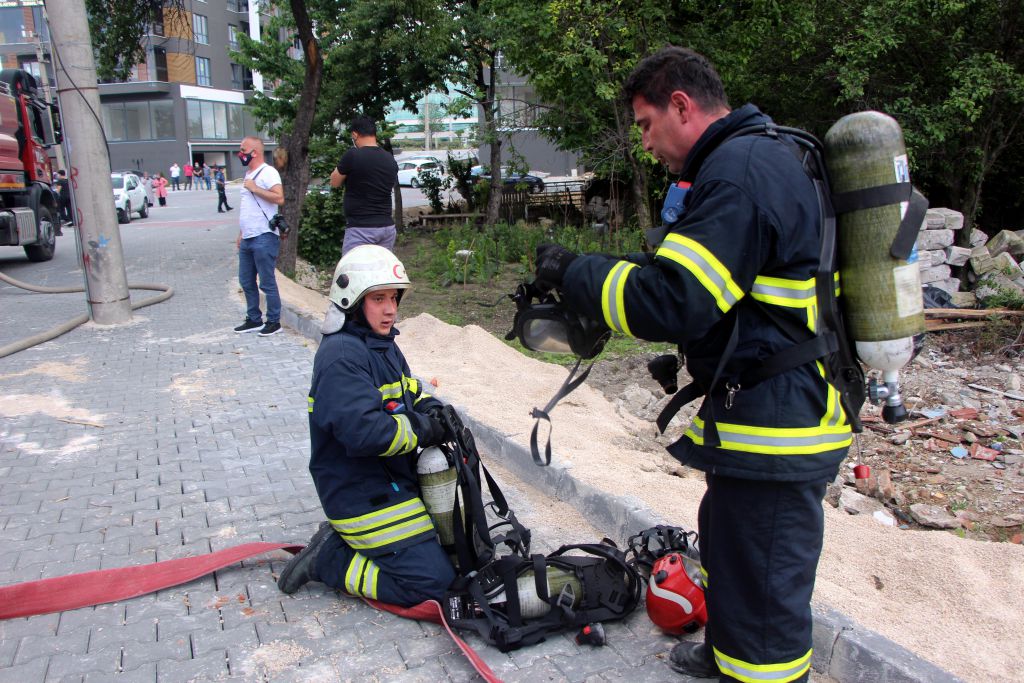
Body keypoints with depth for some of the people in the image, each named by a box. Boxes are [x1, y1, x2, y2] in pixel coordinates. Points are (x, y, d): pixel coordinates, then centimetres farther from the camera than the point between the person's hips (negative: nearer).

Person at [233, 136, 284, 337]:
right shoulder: (248, 174, 19)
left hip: (264, 238, -9)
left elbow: (279, 198, -24)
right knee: (246, 282, 14)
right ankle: (254, 320, 24)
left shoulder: (268, 172, -10)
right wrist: (241, 233, 22)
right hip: (247, 238, 9)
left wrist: (254, 188, -18)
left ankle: (274, 322, 7)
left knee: (267, 283, -3)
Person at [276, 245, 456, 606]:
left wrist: (433, 411, -5)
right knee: (432, 580, -12)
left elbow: (411, 393, 18)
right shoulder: (341, 355, -21)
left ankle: (343, 537, 16)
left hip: (395, 479, 10)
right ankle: (327, 559, 1)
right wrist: (425, 430, -19)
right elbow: (364, 431, -31)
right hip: (361, 493, -10)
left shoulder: (383, 344, 11)